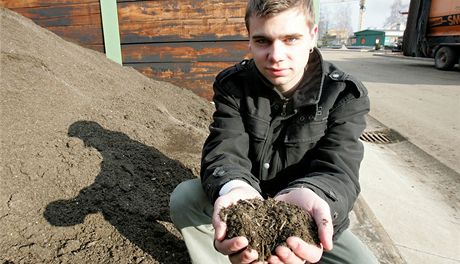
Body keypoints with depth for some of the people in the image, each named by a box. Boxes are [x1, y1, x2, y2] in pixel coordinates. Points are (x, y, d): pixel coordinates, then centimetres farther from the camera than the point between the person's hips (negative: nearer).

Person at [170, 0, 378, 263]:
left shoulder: (345, 95, -13)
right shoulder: (232, 85, -11)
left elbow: (337, 171, -23)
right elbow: (224, 151, -22)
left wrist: (305, 196, -47)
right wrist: (234, 189, -47)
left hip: (312, 216, 0)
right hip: (244, 204, 1)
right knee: (184, 196, -21)